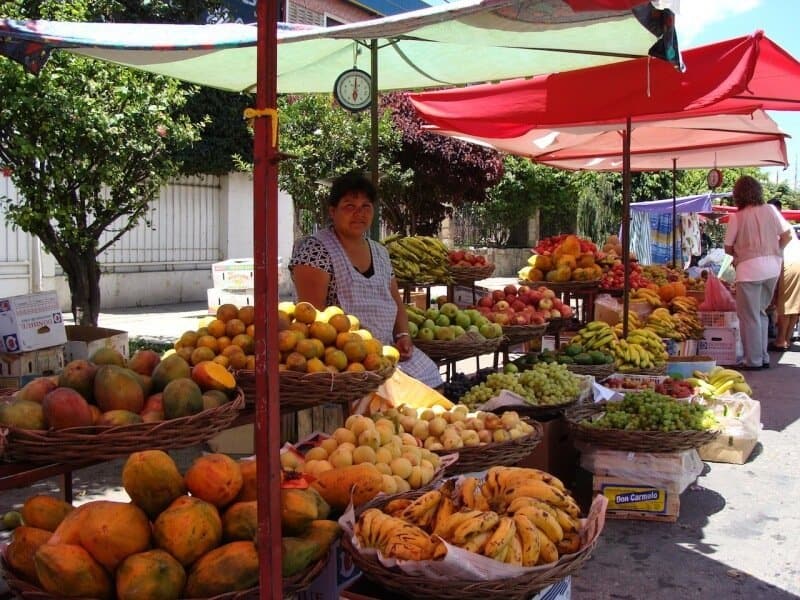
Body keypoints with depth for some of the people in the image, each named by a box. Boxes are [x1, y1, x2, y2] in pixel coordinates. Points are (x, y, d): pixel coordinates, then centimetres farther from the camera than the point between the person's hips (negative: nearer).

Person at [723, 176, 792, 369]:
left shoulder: (737, 217, -6)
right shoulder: (770, 210, 3)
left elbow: (728, 248, -3)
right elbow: (786, 236, 6)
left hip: (749, 270, -5)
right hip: (772, 268, 5)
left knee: (750, 316, 4)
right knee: (760, 312, 18)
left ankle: (754, 360, 8)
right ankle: (763, 357, 22)